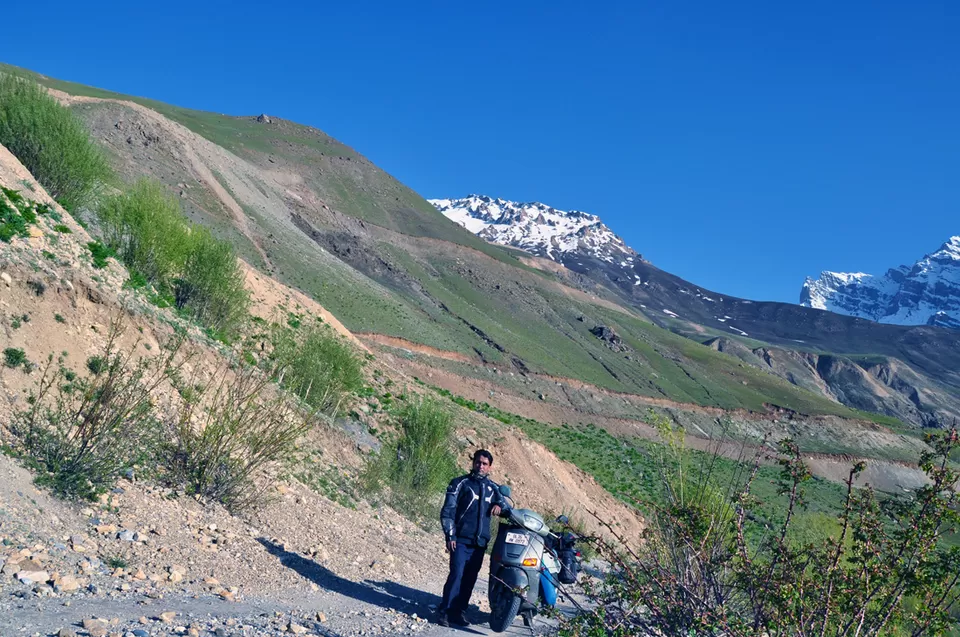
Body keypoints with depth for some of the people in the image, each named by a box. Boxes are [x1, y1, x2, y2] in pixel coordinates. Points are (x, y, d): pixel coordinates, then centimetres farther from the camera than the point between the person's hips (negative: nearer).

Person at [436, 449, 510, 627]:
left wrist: (500, 506, -5)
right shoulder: (460, 483, 1)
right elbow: (448, 510, -2)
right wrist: (450, 535, -11)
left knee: (470, 579, 6)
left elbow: (507, 508, 20)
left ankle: (458, 612, 15)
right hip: (461, 540, -5)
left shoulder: (493, 488, 15)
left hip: (480, 542, 5)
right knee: (457, 575, -13)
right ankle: (444, 611, -6)